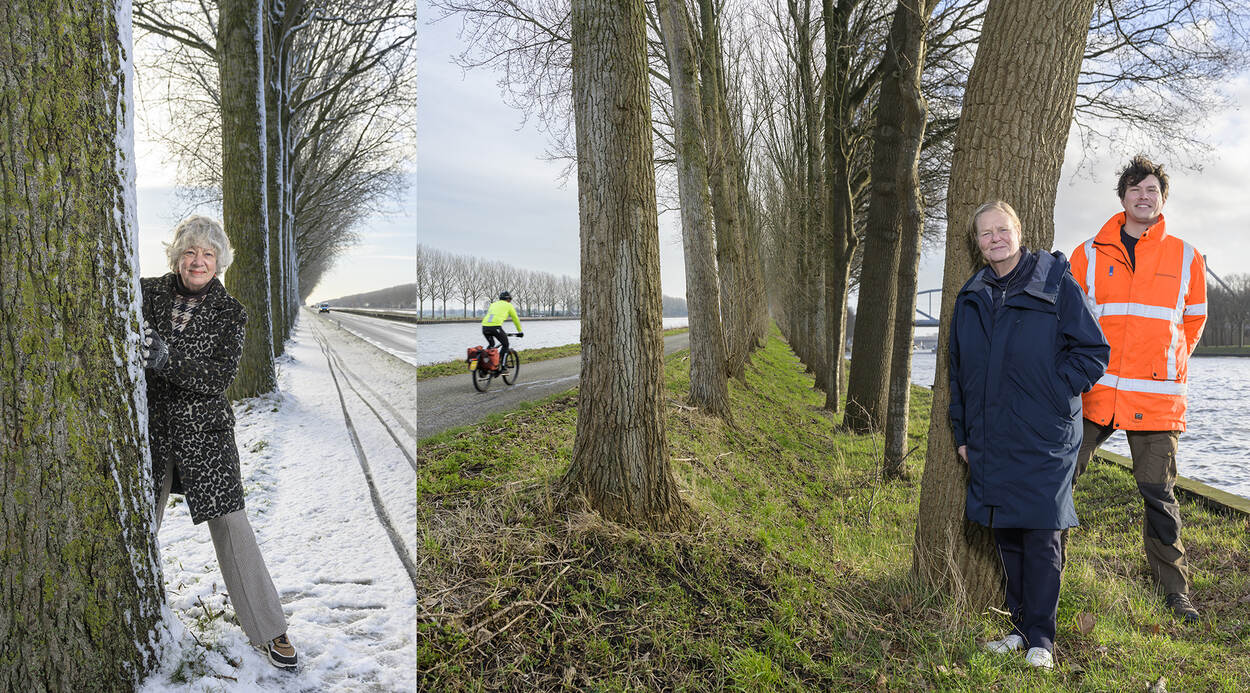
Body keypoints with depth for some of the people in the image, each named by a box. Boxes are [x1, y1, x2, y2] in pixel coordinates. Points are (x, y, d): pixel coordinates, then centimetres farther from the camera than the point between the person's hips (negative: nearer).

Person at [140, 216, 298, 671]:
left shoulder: (230, 313, -5)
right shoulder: (148, 292, 1)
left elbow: (220, 377, -14)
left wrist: (166, 359, -29)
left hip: (203, 428, -2)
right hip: (151, 424, 2)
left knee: (230, 526, -4)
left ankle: (267, 629, 6)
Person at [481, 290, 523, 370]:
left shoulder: (493, 304, 32)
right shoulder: (508, 305, 18)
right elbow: (516, 319, 24)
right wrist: (520, 331, 36)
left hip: (484, 326, 5)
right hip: (495, 327, -5)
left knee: (491, 345, 29)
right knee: (505, 345, 15)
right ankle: (503, 367, 9)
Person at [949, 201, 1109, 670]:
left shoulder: (1057, 286, -4)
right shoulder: (971, 298, 10)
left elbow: (1093, 352, -2)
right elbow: (958, 371, 16)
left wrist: (1053, 394, -11)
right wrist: (962, 432, 13)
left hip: (1044, 441, -4)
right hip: (990, 442, 5)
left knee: (1041, 538, -2)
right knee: (1006, 534, 11)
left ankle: (1041, 636, 13)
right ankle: (1021, 626, 25)